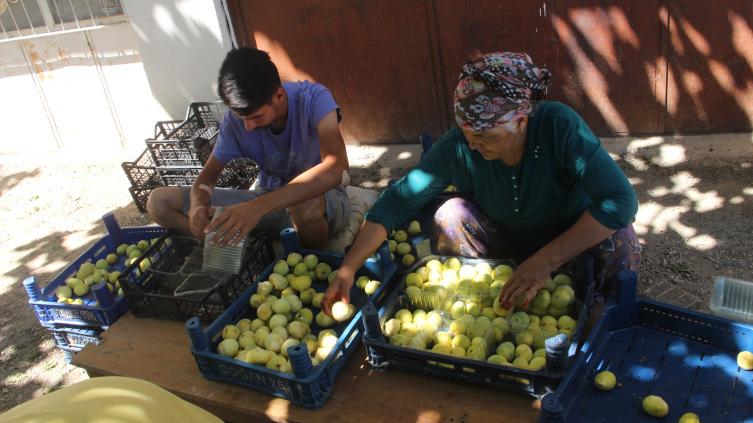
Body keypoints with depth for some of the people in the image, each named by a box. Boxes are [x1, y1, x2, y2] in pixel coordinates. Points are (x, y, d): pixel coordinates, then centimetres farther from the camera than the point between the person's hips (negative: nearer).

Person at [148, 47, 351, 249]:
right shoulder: (235, 118, -11)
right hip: (268, 199, 5)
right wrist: (198, 204, -28)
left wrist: (258, 207, -50)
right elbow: (208, 174, -2)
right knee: (159, 201, -7)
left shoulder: (313, 98, -25)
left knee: (306, 204, -45)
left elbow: (335, 169, -41)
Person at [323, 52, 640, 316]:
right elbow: (396, 202, -20)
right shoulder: (458, 146, -24)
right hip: (506, 249, 2)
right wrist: (347, 269, -28)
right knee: (452, 214, -24)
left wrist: (546, 260, -45)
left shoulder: (560, 127, -31)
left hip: (573, 247, -1)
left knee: (617, 237, -31)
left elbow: (621, 200, -37)